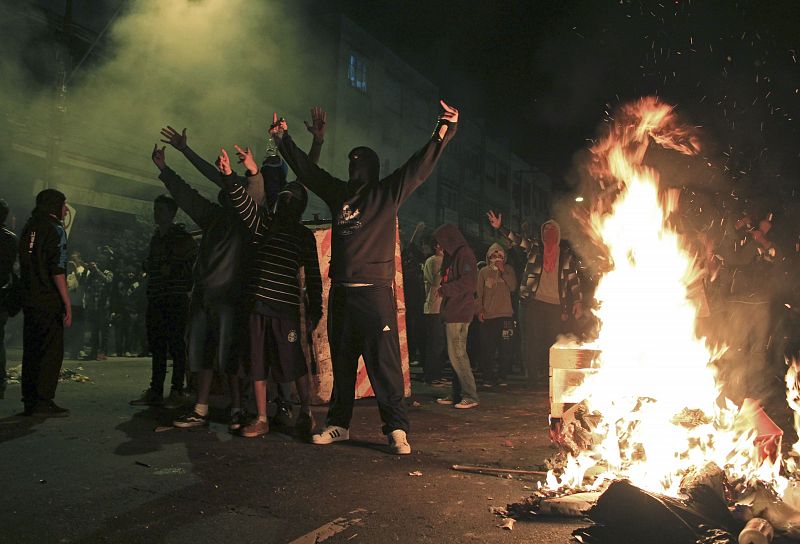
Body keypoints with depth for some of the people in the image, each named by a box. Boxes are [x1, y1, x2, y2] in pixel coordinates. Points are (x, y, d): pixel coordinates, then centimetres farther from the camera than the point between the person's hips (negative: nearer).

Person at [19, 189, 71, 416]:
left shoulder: (28, 228, 16)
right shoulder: (55, 229, -9)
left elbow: (24, 266, 17)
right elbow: (57, 271, -16)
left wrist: (26, 296, 20)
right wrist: (67, 304, -16)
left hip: (29, 301, 8)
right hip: (50, 302, -8)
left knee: (32, 350, 12)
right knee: (52, 351, -4)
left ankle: (29, 401, 16)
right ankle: (44, 402, -5)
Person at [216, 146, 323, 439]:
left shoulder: (304, 235, 8)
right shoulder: (263, 222, 12)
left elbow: (312, 274, 5)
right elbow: (242, 201, -5)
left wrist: (315, 308, -1)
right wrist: (228, 175, -22)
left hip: (285, 306, -3)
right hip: (256, 304, 3)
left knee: (295, 362, -3)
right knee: (257, 363, 6)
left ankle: (306, 414, 13)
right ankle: (261, 419, 16)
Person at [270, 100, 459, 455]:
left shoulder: (388, 193, 6)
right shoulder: (339, 193, 18)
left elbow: (420, 166, -3)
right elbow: (306, 169, 27)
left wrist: (444, 131, -12)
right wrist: (283, 139, 29)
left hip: (375, 292, -5)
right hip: (340, 292, 5)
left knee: (384, 362, -8)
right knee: (341, 362, 12)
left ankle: (396, 429, -3)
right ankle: (338, 424, 23)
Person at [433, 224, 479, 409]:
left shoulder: (464, 254, -9)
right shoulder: (453, 255, 21)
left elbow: (468, 282, -18)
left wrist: (444, 289, -11)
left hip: (459, 312, -10)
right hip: (453, 311, 10)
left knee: (457, 354, -10)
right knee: (456, 354, 11)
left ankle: (470, 396, -6)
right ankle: (458, 395, 16)